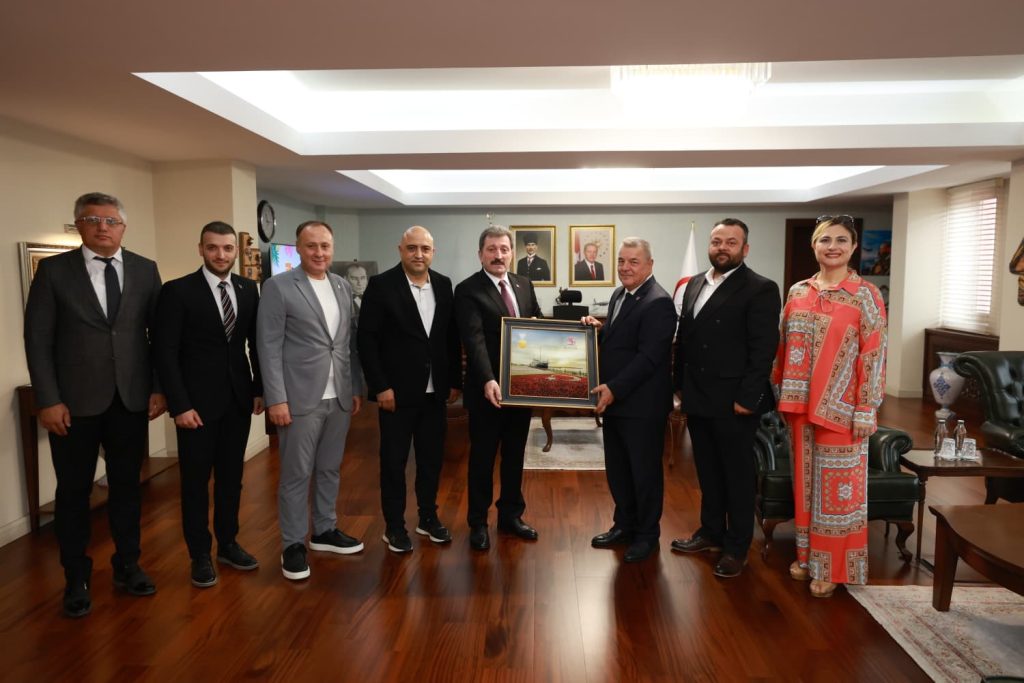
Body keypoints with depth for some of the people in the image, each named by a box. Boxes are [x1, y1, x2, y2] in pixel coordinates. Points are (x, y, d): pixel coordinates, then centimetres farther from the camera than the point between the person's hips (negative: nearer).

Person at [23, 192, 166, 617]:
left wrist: (159, 388, 0)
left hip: (132, 399, 2)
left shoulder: (145, 270, 4)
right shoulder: (54, 270, -2)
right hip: (75, 402, -1)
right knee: (74, 491, 10)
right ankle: (76, 578, 26)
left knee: (127, 485, 12)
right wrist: (48, 400, -9)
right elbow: (37, 339, -3)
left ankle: (127, 566, 28)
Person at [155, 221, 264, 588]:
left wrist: (261, 388, 7)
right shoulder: (177, 291, -8)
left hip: (238, 398, 4)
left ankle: (228, 543, 29)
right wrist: (179, 405, -14)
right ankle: (200, 554, 22)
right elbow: (165, 352, -10)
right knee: (196, 481, 8)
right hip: (198, 401, -4)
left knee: (231, 476, 14)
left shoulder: (248, 289, 4)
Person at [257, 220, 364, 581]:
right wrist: (276, 399, -14)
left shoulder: (343, 287, 10)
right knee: (296, 474, 5)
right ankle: (293, 545, 18)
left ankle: (325, 530, 31)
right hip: (301, 398, -5)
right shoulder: (278, 286, -6)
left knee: (330, 469, 15)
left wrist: (357, 387, 11)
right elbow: (269, 346, -10)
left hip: (339, 397, 5)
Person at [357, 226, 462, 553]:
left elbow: (452, 337, 9)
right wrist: (380, 387, -14)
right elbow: (366, 339, -9)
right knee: (394, 460, 8)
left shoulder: (443, 285, 6)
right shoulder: (381, 285, -7)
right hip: (397, 391, -4)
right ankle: (394, 525, 22)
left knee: (432, 457, 13)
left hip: (435, 391, 4)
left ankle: (428, 517, 30)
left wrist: (455, 381, 6)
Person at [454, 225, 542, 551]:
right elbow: (474, 339, -22)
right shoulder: (468, 290, -11)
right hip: (488, 388, -5)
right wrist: (488, 380, -34)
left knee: (515, 455, 16)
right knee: (482, 458, 8)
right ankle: (478, 523, 22)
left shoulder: (524, 284, 8)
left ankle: (511, 515, 31)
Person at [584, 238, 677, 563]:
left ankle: (647, 534, 24)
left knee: (645, 471, 8)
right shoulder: (618, 295, 12)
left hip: (642, 405, -8)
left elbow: (649, 356, -23)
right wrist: (597, 330, 0)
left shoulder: (658, 302, -17)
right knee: (617, 469, 18)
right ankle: (624, 524, 35)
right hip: (614, 400, 9)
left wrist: (614, 388, -23)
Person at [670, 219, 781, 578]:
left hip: (733, 402, -6)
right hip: (697, 400, 6)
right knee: (708, 472, 17)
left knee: (738, 475, 8)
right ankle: (711, 532, 33)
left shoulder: (761, 289, -9)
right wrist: (681, 386, 11)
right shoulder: (694, 284, 11)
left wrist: (747, 399, -18)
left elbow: (763, 350, -14)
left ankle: (737, 547, 21)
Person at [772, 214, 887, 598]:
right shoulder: (798, 293, 6)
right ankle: (806, 554, 29)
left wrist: (866, 410, -13)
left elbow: (874, 355, -10)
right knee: (805, 479, 14)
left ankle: (832, 566, 20)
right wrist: (782, 395, 9)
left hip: (841, 408, -4)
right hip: (802, 405, 4)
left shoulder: (865, 295, -7)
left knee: (837, 485, 5)